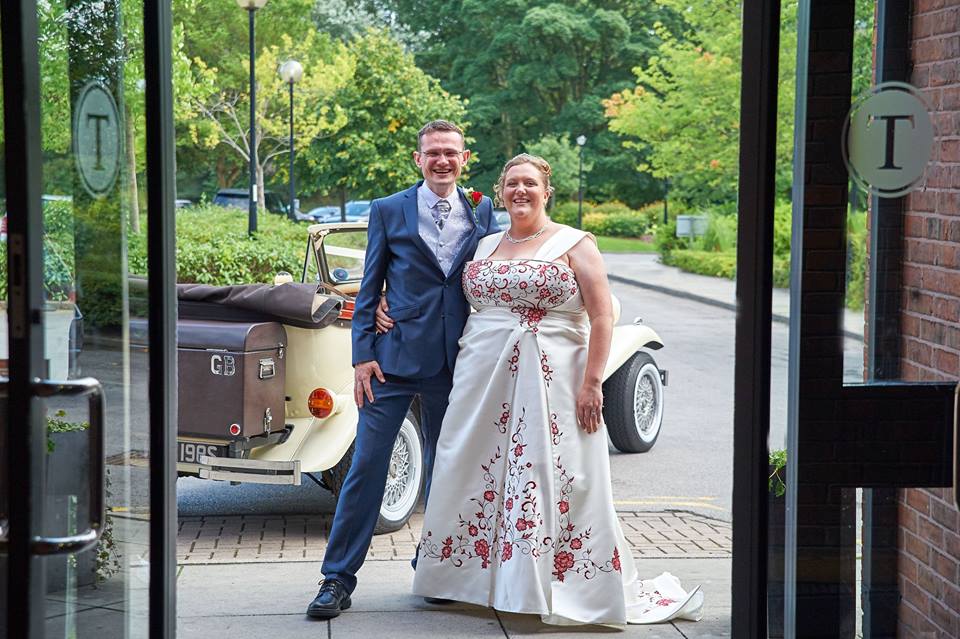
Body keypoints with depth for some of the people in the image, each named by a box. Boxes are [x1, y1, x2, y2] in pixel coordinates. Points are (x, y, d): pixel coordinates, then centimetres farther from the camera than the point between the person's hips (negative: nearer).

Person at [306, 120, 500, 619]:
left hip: (457, 363, 2)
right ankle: (338, 579, 2)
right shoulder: (388, 211, 2)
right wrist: (363, 355, -6)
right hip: (396, 358, -2)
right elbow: (369, 289, 2)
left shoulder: (483, 212, 8)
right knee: (366, 467, -4)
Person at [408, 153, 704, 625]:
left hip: (549, 382, -5)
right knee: (478, 475, 7)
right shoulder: (485, 246, 15)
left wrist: (592, 382, -14)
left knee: (555, 479, -5)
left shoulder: (575, 245, -1)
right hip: (483, 378, 5)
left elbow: (602, 316, -6)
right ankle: (478, 576, 20)